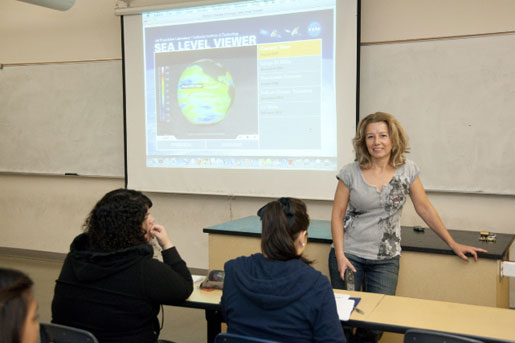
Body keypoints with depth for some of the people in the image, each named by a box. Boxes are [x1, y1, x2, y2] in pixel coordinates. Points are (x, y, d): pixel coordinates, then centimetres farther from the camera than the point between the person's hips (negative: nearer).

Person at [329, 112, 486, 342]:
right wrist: (340, 256, -10)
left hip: (386, 260, 1)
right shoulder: (350, 173, -5)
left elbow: (424, 208, 7)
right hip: (349, 255, -1)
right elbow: (337, 216, -2)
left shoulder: (407, 171, 0)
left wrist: (453, 245, 8)